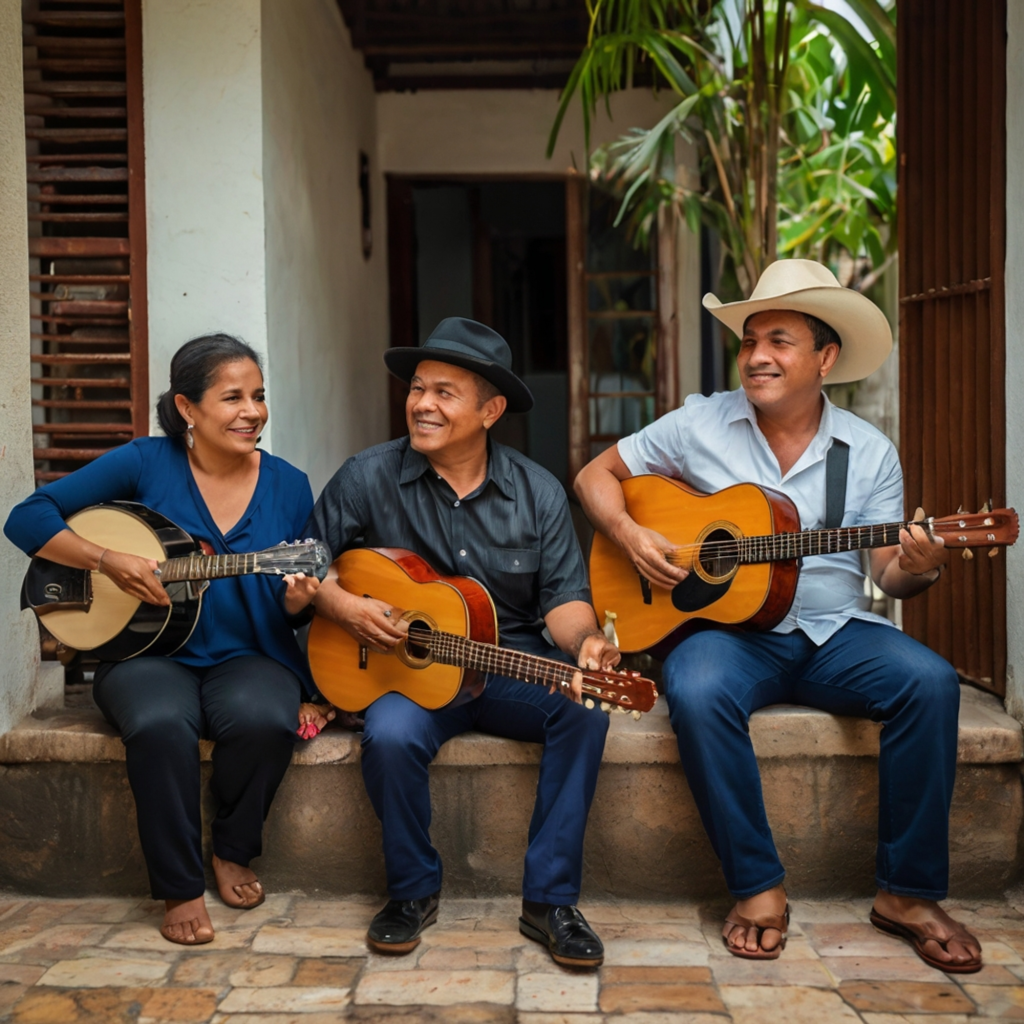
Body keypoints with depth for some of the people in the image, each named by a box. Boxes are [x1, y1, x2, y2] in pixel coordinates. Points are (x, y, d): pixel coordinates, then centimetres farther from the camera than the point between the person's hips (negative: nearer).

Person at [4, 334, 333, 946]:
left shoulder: (288, 485, 5)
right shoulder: (146, 463, -1)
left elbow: (291, 614, 11)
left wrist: (298, 602, -13)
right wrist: (108, 561, -17)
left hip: (246, 656, 2)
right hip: (148, 652, -1)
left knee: (266, 719, -33)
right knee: (160, 725, -36)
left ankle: (234, 852, -2)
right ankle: (180, 889, -15)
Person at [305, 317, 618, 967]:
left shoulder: (538, 493, 0)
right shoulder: (368, 479, -3)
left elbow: (564, 594, -2)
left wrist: (585, 642, -24)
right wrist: (344, 606, -12)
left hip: (514, 669, 1)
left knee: (584, 709, -28)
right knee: (390, 736, -33)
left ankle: (551, 900, -15)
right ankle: (414, 891, -4)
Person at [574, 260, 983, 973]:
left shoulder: (870, 452, 6)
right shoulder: (700, 425, 3)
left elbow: (888, 571, 5)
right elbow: (597, 474, 9)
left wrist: (917, 571, -20)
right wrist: (628, 534, -11)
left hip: (836, 632, 2)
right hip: (729, 627, -1)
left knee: (929, 681, -26)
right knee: (697, 693, -35)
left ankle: (909, 893, -12)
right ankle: (758, 888, -18)